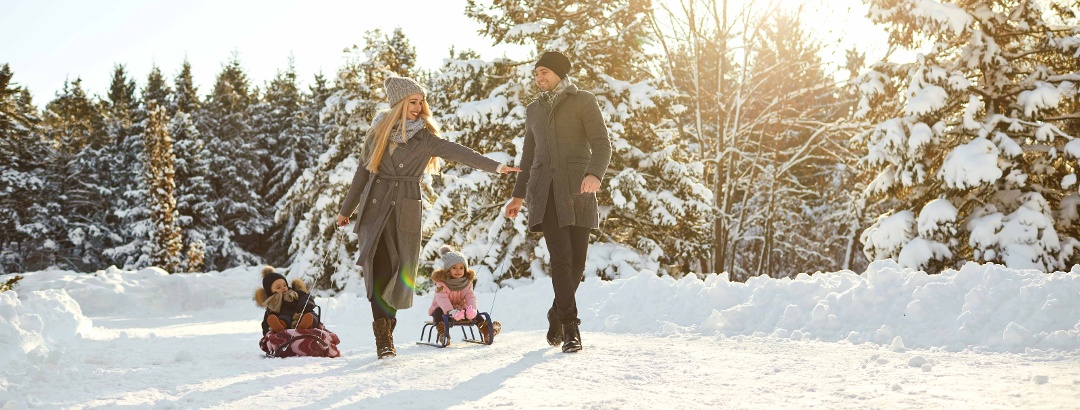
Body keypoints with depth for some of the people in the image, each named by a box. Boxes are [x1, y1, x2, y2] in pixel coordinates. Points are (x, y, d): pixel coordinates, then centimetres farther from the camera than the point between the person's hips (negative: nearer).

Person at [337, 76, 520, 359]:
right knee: (378, 268, -14)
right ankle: (383, 337, -15)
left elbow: (458, 153, -10)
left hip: (405, 211, 0)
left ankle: (385, 335, 15)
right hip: (373, 207, 0)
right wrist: (346, 209, 22)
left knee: (398, 273, 0)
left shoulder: (425, 138, 4)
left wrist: (495, 166, -24)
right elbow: (363, 171, 16)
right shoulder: (378, 132, 8)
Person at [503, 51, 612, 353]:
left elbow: (602, 144, -5)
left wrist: (595, 173, -24)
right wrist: (519, 196, 25)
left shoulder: (583, 101, 6)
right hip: (545, 192, 3)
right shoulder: (533, 110, 22)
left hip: (577, 191, -2)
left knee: (577, 261, -3)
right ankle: (570, 327, -13)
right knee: (561, 257, -12)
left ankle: (557, 316, 19)